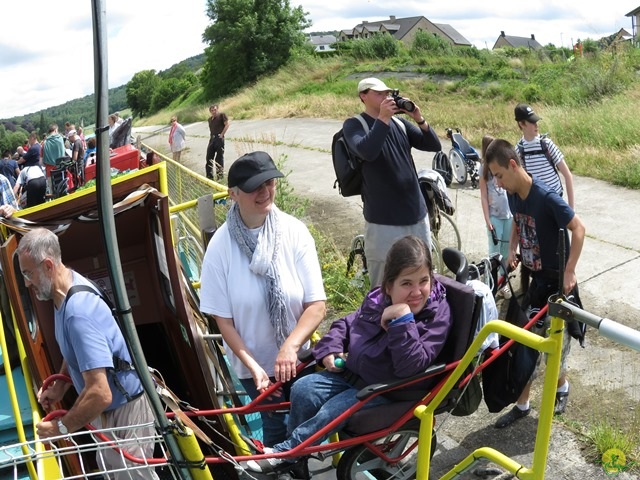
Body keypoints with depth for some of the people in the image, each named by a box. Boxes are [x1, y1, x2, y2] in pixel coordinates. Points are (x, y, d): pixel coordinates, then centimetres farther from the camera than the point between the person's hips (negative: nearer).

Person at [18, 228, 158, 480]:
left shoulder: (78, 311, -33)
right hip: (109, 408, 10)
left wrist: (61, 427, -21)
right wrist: (59, 386, 10)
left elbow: (100, 394, -36)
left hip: (125, 410, -10)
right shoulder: (68, 286, -3)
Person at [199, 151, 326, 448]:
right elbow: (223, 320, -11)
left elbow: (317, 305, -16)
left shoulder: (294, 232, -16)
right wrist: (254, 367, -18)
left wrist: (290, 346, -29)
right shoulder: (221, 246, -16)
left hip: (298, 358, 1)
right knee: (275, 427, 16)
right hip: (253, 364, -1)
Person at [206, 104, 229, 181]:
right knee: (209, 157, 7)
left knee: (219, 157, -2)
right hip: (212, 139, 7)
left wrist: (222, 134, -13)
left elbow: (227, 124, -9)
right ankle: (209, 176, 15)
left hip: (219, 138, -7)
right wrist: (210, 136, 11)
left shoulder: (222, 115, -3)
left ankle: (220, 176, 8)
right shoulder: (210, 119, 17)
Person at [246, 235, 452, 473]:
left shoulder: (438, 314, -18)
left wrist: (402, 319, -36)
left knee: (331, 414, -21)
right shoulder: (378, 298, -2)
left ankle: (283, 452, 3)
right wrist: (331, 349, -1)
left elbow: (411, 366, -30)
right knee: (302, 389, -9)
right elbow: (348, 323, 16)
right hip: (352, 372, 6)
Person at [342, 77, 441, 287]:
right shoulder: (354, 125, -3)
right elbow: (367, 152, -23)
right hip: (384, 222, -5)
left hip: (417, 216, 5)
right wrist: (383, 118, -21)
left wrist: (419, 119, -8)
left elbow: (435, 146, 6)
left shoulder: (400, 123, 11)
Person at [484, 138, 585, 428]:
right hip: (533, 279, 6)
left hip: (557, 282, -6)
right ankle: (522, 404, 18)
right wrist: (511, 251, 1)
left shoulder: (546, 197, -24)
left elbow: (578, 228, -19)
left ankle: (561, 386, 37)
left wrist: (570, 271, -22)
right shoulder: (513, 195, -3)